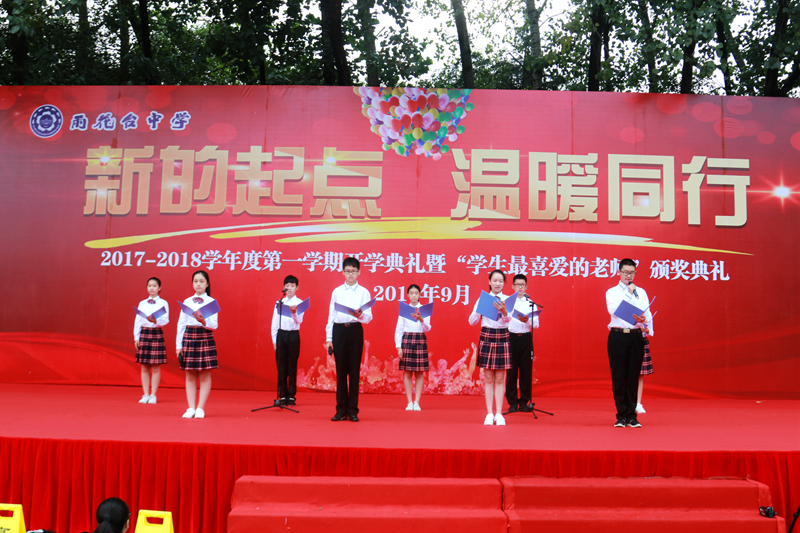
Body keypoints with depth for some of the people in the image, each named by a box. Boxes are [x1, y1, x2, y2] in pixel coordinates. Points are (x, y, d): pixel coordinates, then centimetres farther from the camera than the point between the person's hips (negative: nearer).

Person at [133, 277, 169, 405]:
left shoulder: (163, 303, 3)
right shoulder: (142, 303, 13)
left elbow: (165, 320, -8)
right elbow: (137, 321, 11)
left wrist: (156, 320, -27)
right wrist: (136, 337, 5)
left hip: (157, 334, -3)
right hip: (144, 333, 3)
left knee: (156, 367, -1)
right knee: (144, 367, 5)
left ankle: (153, 395, 5)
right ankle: (146, 394, 11)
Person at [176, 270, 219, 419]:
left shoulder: (211, 302, 1)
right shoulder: (187, 302, 10)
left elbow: (214, 324, -7)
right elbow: (181, 324, 9)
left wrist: (204, 321, -27)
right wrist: (178, 344, 5)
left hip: (205, 338, -3)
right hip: (189, 338, 3)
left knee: (205, 375, 0)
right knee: (190, 375, 5)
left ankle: (201, 408, 7)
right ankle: (191, 408, 11)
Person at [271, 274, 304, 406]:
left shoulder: (299, 303, 2)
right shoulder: (279, 302, 10)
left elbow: (299, 321, -12)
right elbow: (274, 322, 11)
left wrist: (294, 312, -32)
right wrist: (274, 339, 5)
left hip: (293, 336, -2)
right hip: (281, 335, 2)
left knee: (292, 367, 1)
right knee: (281, 367, 3)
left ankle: (291, 396, 8)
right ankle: (282, 396, 10)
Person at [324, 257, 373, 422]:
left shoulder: (364, 292, 6)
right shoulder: (336, 292, 11)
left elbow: (369, 318, 0)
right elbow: (331, 315, 10)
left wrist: (361, 315, -23)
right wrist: (328, 338, 4)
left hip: (355, 330, -1)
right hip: (338, 330, 1)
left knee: (354, 370, 1)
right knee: (340, 370, 4)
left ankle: (352, 410, 8)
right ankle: (341, 410, 11)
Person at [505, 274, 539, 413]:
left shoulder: (531, 303, 10)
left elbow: (536, 324, 3)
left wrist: (527, 320, -17)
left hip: (526, 339, 1)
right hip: (511, 338, -1)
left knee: (526, 371, 2)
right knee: (511, 371, -1)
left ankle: (524, 402, 12)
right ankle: (512, 403, 8)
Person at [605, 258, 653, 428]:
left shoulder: (641, 292, 14)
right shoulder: (612, 292, 8)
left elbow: (647, 312, 2)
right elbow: (613, 309, -12)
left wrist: (647, 326, -17)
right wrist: (629, 293, -9)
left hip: (636, 336, 2)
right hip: (618, 336, -2)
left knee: (633, 376, 3)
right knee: (619, 376, -1)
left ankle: (631, 416, 10)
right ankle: (621, 415, 8)